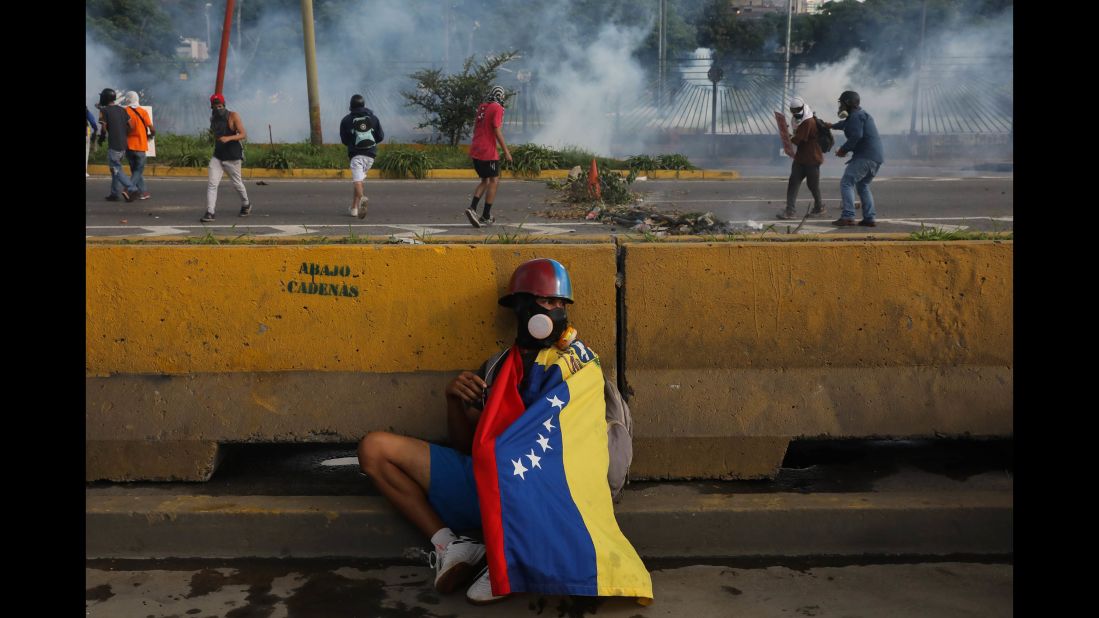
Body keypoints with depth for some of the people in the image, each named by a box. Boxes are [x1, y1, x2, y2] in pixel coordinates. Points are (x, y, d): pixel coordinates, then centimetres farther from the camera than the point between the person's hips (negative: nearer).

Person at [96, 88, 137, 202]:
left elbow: (103, 128, -9)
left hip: (113, 145, -7)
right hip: (123, 144, 7)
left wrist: (101, 137, 10)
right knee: (116, 168, 14)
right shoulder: (122, 110, 11)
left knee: (116, 169, -5)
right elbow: (130, 125, 7)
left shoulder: (104, 110, -8)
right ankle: (115, 194, 16)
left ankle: (131, 189, -18)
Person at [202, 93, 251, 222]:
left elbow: (244, 134, -19)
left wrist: (228, 138, -31)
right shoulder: (213, 119, 7)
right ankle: (210, 213, -10)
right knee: (211, 184, -9)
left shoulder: (233, 116, -11)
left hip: (233, 157, -4)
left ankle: (246, 205, 37)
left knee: (237, 183, 12)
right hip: (217, 156, 4)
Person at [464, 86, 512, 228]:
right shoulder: (497, 108, -9)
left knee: (485, 181, 18)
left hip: (475, 151, 8)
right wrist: (506, 151, -12)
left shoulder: (481, 107, 14)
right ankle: (485, 217, 2)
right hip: (488, 152, -8)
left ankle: (472, 208, 0)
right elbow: (497, 131, -16)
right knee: (494, 181, 3)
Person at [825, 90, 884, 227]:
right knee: (863, 185, 19)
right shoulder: (862, 114, 25)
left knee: (846, 183, -10)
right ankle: (869, 218, 13)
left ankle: (848, 216, -20)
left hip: (865, 156, -10)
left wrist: (843, 149, -12)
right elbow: (846, 124, 47)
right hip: (876, 157, 10)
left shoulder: (856, 116, -8)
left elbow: (856, 136, -23)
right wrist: (833, 126, 62)